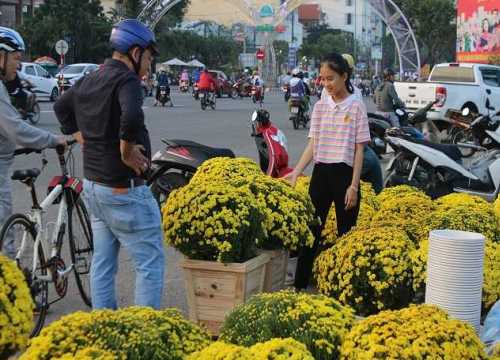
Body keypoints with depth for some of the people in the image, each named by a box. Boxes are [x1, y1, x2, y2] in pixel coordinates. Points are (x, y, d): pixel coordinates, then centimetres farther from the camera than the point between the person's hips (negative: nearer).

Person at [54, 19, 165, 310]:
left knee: (103, 262, 16)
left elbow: (61, 107, 27)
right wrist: (126, 148, -21)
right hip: (124, 188, -9)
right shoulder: (127, 80, -17)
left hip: (93, 184, 9)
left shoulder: (89, 81, 10)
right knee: (151, 262, -2)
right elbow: (132, 116, -37)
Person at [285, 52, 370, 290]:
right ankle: (300, 284, 10)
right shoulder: (320, 106, 8)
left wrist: (354, 185, -10)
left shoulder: (356, 107, -3)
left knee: (345, 233, 3)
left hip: (344, 173, -4)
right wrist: (296, 172, -9)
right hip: (320, 172, 4)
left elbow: (359, 149, -5)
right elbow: (312, 145, 5)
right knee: (312, 228, 6)